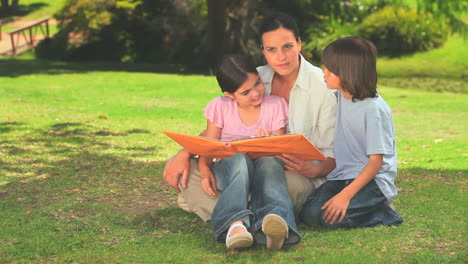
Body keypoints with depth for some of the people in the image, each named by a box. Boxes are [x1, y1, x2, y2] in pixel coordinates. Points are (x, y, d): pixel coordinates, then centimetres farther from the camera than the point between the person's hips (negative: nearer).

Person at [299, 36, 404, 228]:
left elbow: (376, 162, -18)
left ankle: (381, 214, -4)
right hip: (341, 176, 7)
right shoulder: (340, 98, 7)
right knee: (308, 213, -15)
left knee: (329, 216, -27)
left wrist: (345, 194, -25)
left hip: (372, 181, -7)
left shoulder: (374, 108, -16)